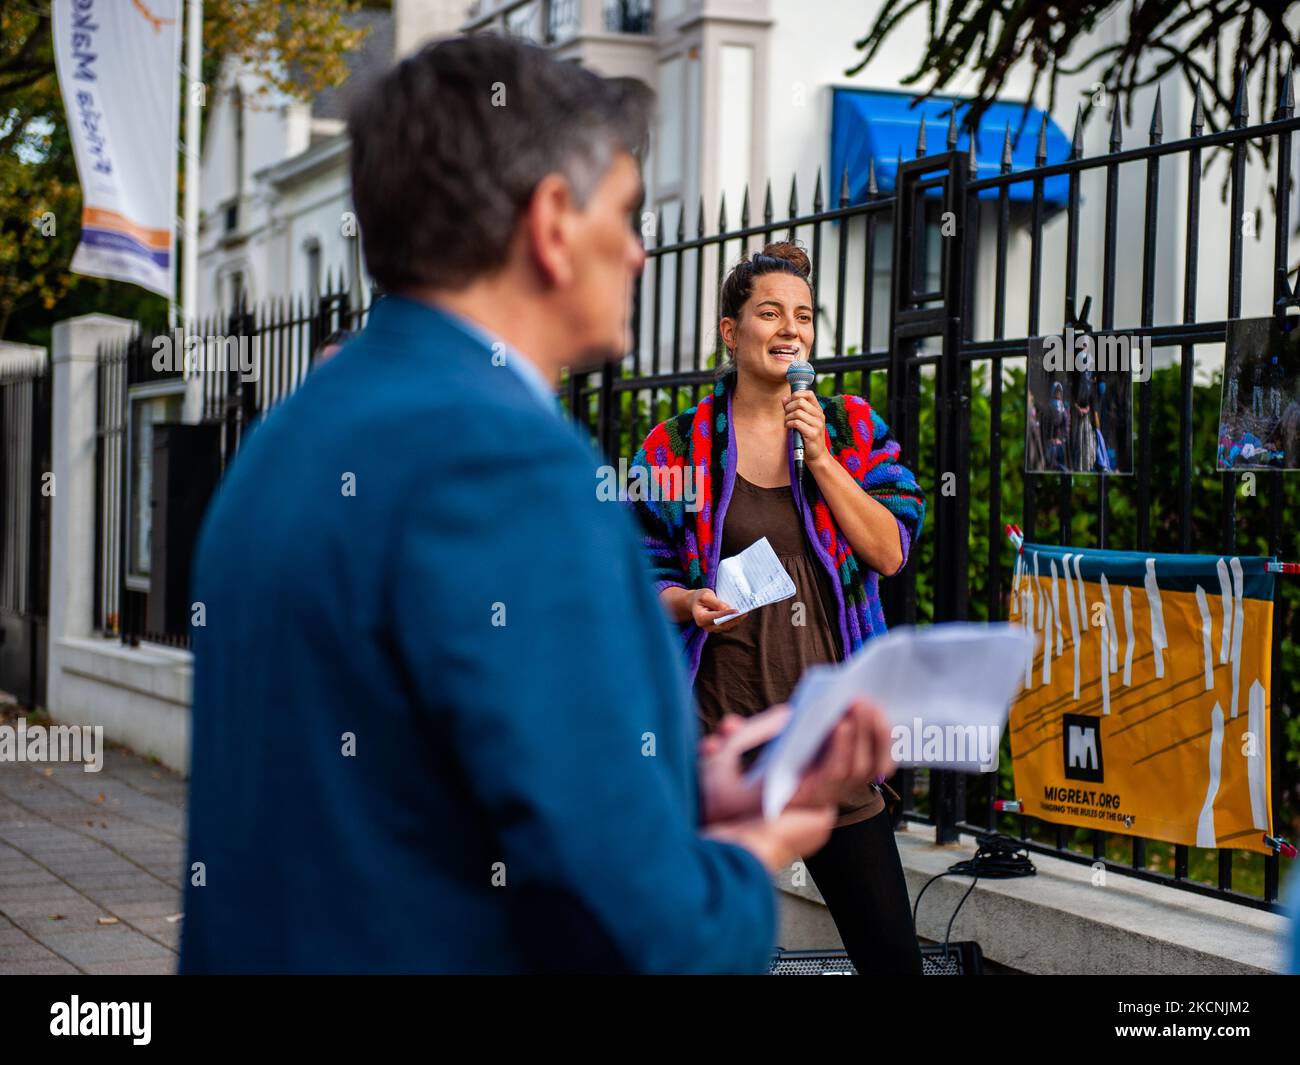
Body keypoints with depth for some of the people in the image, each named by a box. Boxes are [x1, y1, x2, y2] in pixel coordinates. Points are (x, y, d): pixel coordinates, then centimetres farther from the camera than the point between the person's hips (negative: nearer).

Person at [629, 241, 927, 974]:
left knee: (890, 949, 1)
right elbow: (649, 578, 8)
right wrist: (690, 602, -14)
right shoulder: (680, 445, 4)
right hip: (724, 718, -1)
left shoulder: (852, 428, 8)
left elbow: (890, 553, -2)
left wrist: (821, 457, -10)